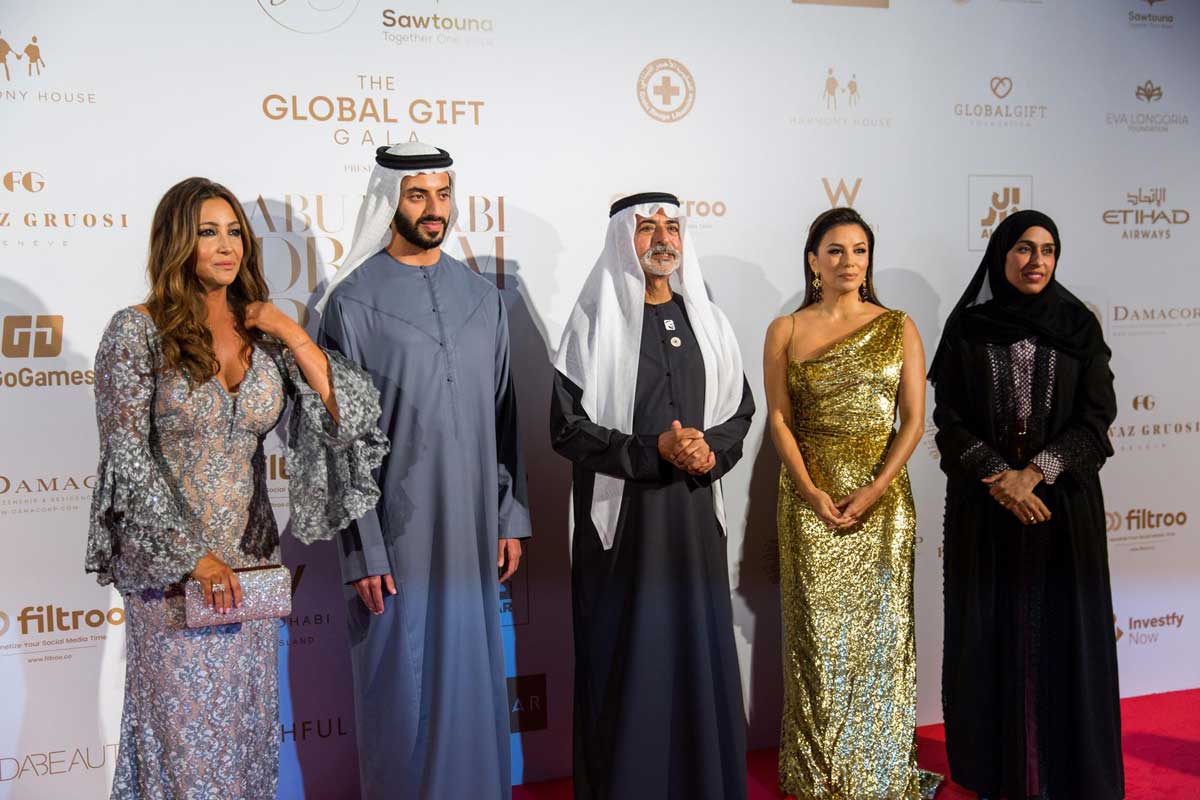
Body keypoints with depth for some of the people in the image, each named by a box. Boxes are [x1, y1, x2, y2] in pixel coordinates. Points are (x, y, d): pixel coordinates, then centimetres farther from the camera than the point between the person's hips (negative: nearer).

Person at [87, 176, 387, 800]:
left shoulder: (263, 333, 4)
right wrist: (193, 555, -16)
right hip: (169, 563, -4)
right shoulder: (138, 331, -8)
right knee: (183, 726, 6)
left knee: (248, 722, 13)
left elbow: (349, 414, -4)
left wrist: (287, 332, -9)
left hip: (251, 561, 4)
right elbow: (127, 460, -11)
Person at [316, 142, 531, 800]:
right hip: (395, 530, -4)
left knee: (472, 677, 13)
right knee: (403, 686, 6)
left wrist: (512, 516, 8)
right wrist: (362, 551, -10)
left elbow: (503, 414, 11)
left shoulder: (483, 298, 8)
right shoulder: (353, 302, -5)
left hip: (473, 526, 4)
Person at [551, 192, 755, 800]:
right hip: (622, 519, -4)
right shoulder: (595, 322, -5)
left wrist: (711, 451, -8)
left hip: (696, 518, 4)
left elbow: (740, 409, 13)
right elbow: (568, 428, -8)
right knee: (627, 665, 3)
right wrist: (654, 450, -18)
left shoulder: (705, 319, 9)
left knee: (699, 655, 10)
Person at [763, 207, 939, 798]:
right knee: (819, 632, 5)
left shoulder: (898, 327, 4)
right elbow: (779, 420, -1)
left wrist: (874, 490, -12)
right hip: (810, 496, 0)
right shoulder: (785, 331, 3)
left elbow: (914, 419, -1)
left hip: (882, 495, 1)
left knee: (880, 629, 7)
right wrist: (812, 493, -12)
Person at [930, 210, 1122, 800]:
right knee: (991, 631, 4)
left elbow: (1096, 417, -2)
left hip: (1063, 501, 0)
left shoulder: (1078, 326, 3)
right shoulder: (967, 326, 2)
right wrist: (996, 478, -14)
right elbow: (949, 418, -1)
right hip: (984, 504, 0)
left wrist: (1035, 473, -14)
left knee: (1061, 629, 3)